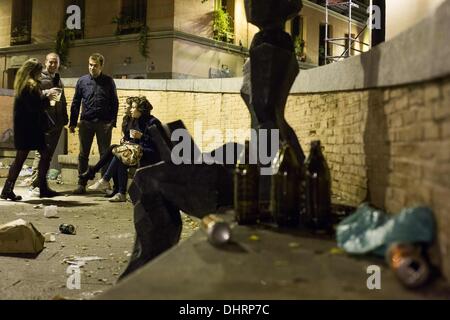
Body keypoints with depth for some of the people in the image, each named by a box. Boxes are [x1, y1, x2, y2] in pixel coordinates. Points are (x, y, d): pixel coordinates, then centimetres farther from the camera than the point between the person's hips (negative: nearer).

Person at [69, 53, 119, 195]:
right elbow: (75, 103, 9)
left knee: (105, 154, 2)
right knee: (83, 155, 4)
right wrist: (73, 122, 4)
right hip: (86, 122, 2)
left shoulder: (108, 81, 3)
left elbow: (114, 103, 6)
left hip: (104, 123, -1)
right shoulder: (82, 81, 7)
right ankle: (81, 184, 10)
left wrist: (113, 121, -3)